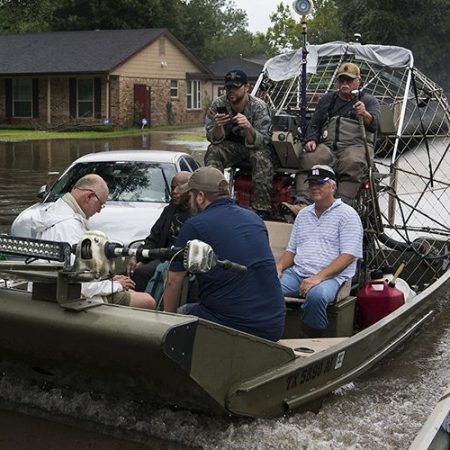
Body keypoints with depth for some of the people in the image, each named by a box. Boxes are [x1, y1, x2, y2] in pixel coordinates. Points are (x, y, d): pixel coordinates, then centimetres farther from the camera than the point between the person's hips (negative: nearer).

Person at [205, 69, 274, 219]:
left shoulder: (259, 107, -21)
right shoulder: (218, 105, -13)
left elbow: (261, 142, -27)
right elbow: (215, 139, -12)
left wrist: (248, 128, -48)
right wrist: (218, 126, -36)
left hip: (256, 146, -3)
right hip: (232, 146, 3)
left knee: (261, 157, -34)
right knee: (213, 151, -25)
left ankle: (262, 210, -30)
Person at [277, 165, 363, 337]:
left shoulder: (347, 214, 0)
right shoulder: (303, 214, 21)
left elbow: (348, 256, -10)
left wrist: (319, 277, -20)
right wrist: (278, 268, 1)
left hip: (331, 276, -5)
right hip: (298, 273, 5)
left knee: (316, 294, -39)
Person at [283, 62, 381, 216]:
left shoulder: (369, 101, 16)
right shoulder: (327, 99, 28)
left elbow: (373, 125, -4)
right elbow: (314, 125, 26)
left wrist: (365, 115, -28)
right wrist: (311, 140, 3)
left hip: (356, 144, -2)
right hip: (328, 145, 3)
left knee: (352, 163, -38)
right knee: (309, 158, -30)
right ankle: (302, 204, -42)